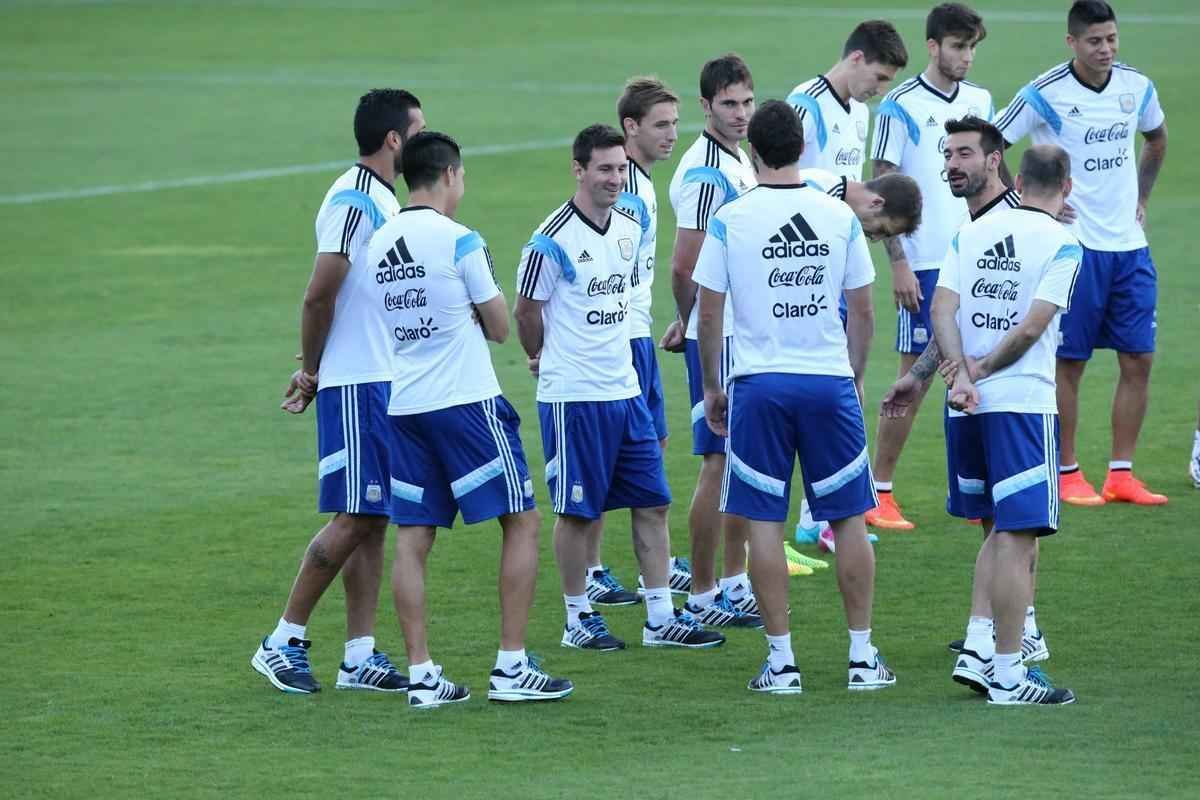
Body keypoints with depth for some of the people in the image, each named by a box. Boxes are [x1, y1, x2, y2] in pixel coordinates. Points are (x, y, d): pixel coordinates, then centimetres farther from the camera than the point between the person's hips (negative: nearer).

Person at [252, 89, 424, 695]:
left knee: (373, 521, 8)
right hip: (356, 388, -9)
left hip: (384, 384, 9)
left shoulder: (384, 201, 15)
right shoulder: (353, 201, -15)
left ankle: (360, 657, 10)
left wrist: (313, 371, 10)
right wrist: (313, 372, -7)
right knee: (354, 519, -8)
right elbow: (319, 297, -18)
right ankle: (283, 642, -1)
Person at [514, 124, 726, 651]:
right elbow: (527, 311, -5)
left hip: (624, 387, 7)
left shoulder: (631, 228, 7)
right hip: (572, 395, -7)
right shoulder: (554, 240, -14)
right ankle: (578, 620, 12)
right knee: (577, 511, 1)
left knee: (652, 504, 6)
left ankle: (661, 619, 12)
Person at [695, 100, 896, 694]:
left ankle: (780, 660, 3)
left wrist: (712, 388, 10)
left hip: (759, 383, -2)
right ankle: (863, 656, 12)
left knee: (764, 521, 4)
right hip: (830, 380, 2)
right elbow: (862, 312, 6)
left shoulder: (730, 220, -5)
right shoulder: (840, 217, 1)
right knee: (849, 518, 9)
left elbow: (709, 316, -2)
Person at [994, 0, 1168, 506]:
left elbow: (1157, 139, 25)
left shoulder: (1137, 88, 4)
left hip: (1129, 244, 5)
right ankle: (1067, 476, 9)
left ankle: (1121, 475, 11)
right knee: (1069, 364, 0)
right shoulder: (1045, 95, -11)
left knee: (1138, 361, 4)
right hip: (1074, 244, -5)